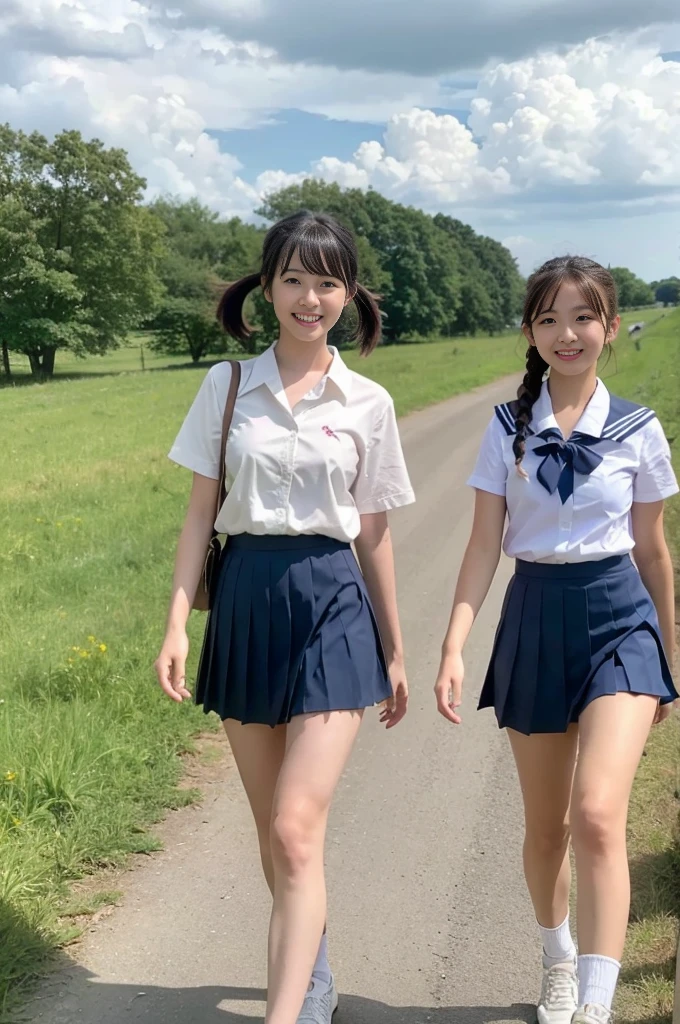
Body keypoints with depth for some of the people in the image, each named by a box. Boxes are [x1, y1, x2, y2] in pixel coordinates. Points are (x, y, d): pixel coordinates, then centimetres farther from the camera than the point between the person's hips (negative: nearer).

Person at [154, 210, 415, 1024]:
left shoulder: (367, 404, 2)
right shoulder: (226, 387, 3)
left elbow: (373, 535, 7)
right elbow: (200, 512, 3)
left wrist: (393, 652, 11)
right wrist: (177, 622, -7)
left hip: (331, 602, -2)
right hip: (245, 601, 2)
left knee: (298, 832, -11)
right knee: (271, 830, 14)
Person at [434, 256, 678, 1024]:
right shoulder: (507, 427, 0)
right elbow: (484, 545, -2)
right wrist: (453, 648, -12)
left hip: (618, 617, -2)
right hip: (533, 620, 2)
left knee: (597, 815, -21)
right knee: (545, 824, 14)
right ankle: (558, 960, 40)